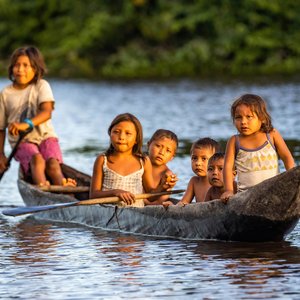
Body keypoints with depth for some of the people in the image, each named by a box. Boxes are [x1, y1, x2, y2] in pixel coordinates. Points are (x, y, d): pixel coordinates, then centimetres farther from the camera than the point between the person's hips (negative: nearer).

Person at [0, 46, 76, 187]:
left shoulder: (41, 86, 3)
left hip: (45, 136, 1)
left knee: (52, 162, -29)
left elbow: (46, 112, -14)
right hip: (21, 142, -1)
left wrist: (27, 124, -33)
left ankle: (61, 184, -53)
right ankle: (42, 185, -59)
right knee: (37, 159, -34)